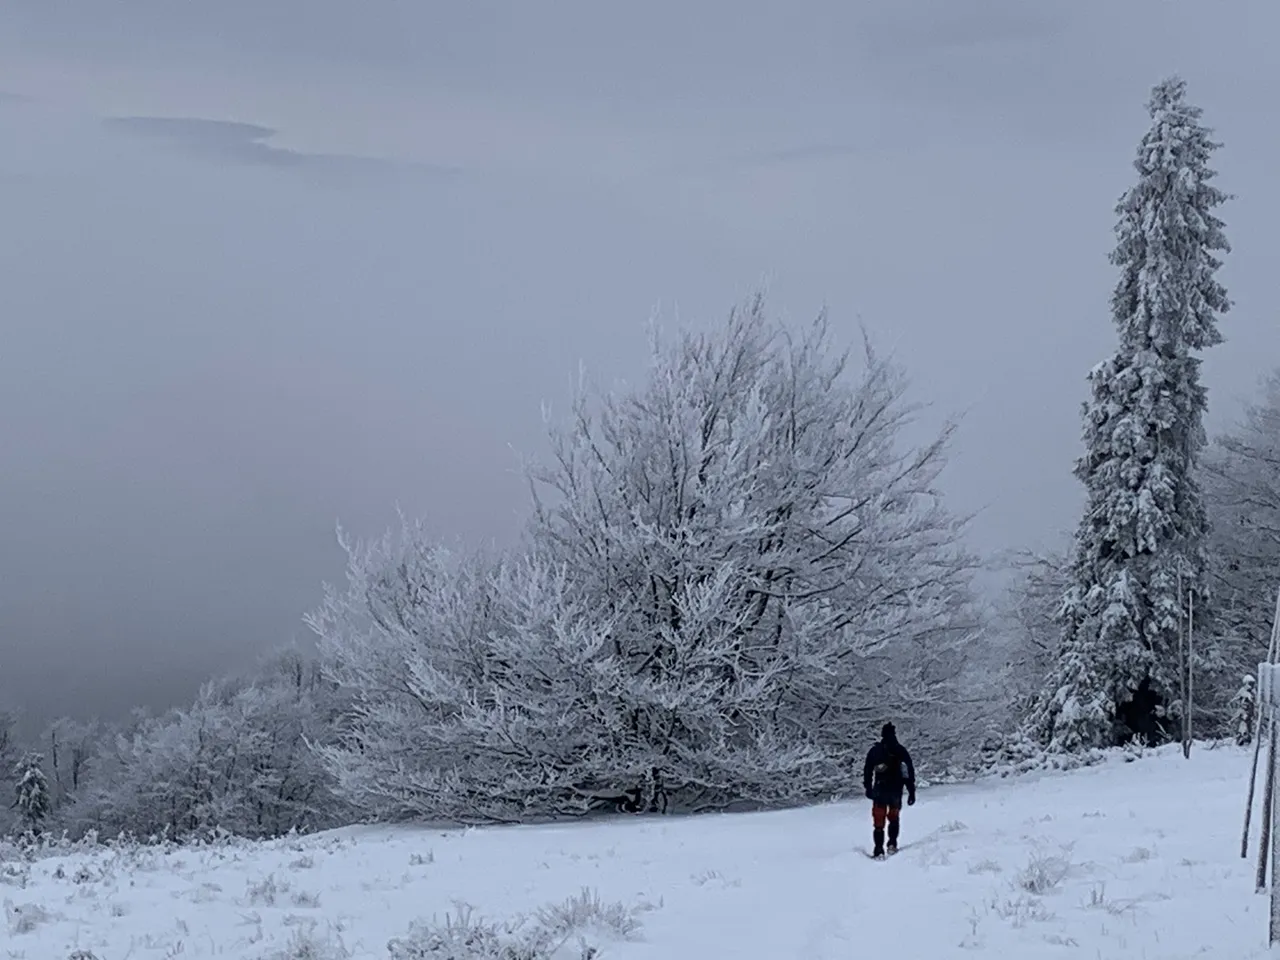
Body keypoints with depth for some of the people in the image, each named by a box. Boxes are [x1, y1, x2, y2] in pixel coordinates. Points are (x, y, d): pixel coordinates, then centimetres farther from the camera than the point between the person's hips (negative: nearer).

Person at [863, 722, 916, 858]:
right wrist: (911, 792, 3)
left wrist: (868, 788, 14)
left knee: (879, 822, 3)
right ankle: (892, 844, 10)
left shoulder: (874, 750, 0)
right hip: (896, 791, 1)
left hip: (880, 790, -1)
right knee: (894, 818, 21)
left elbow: (867, 770, 4)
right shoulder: (901, 750, -1)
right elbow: (910, 772, -1)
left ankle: (879, 850, -7)